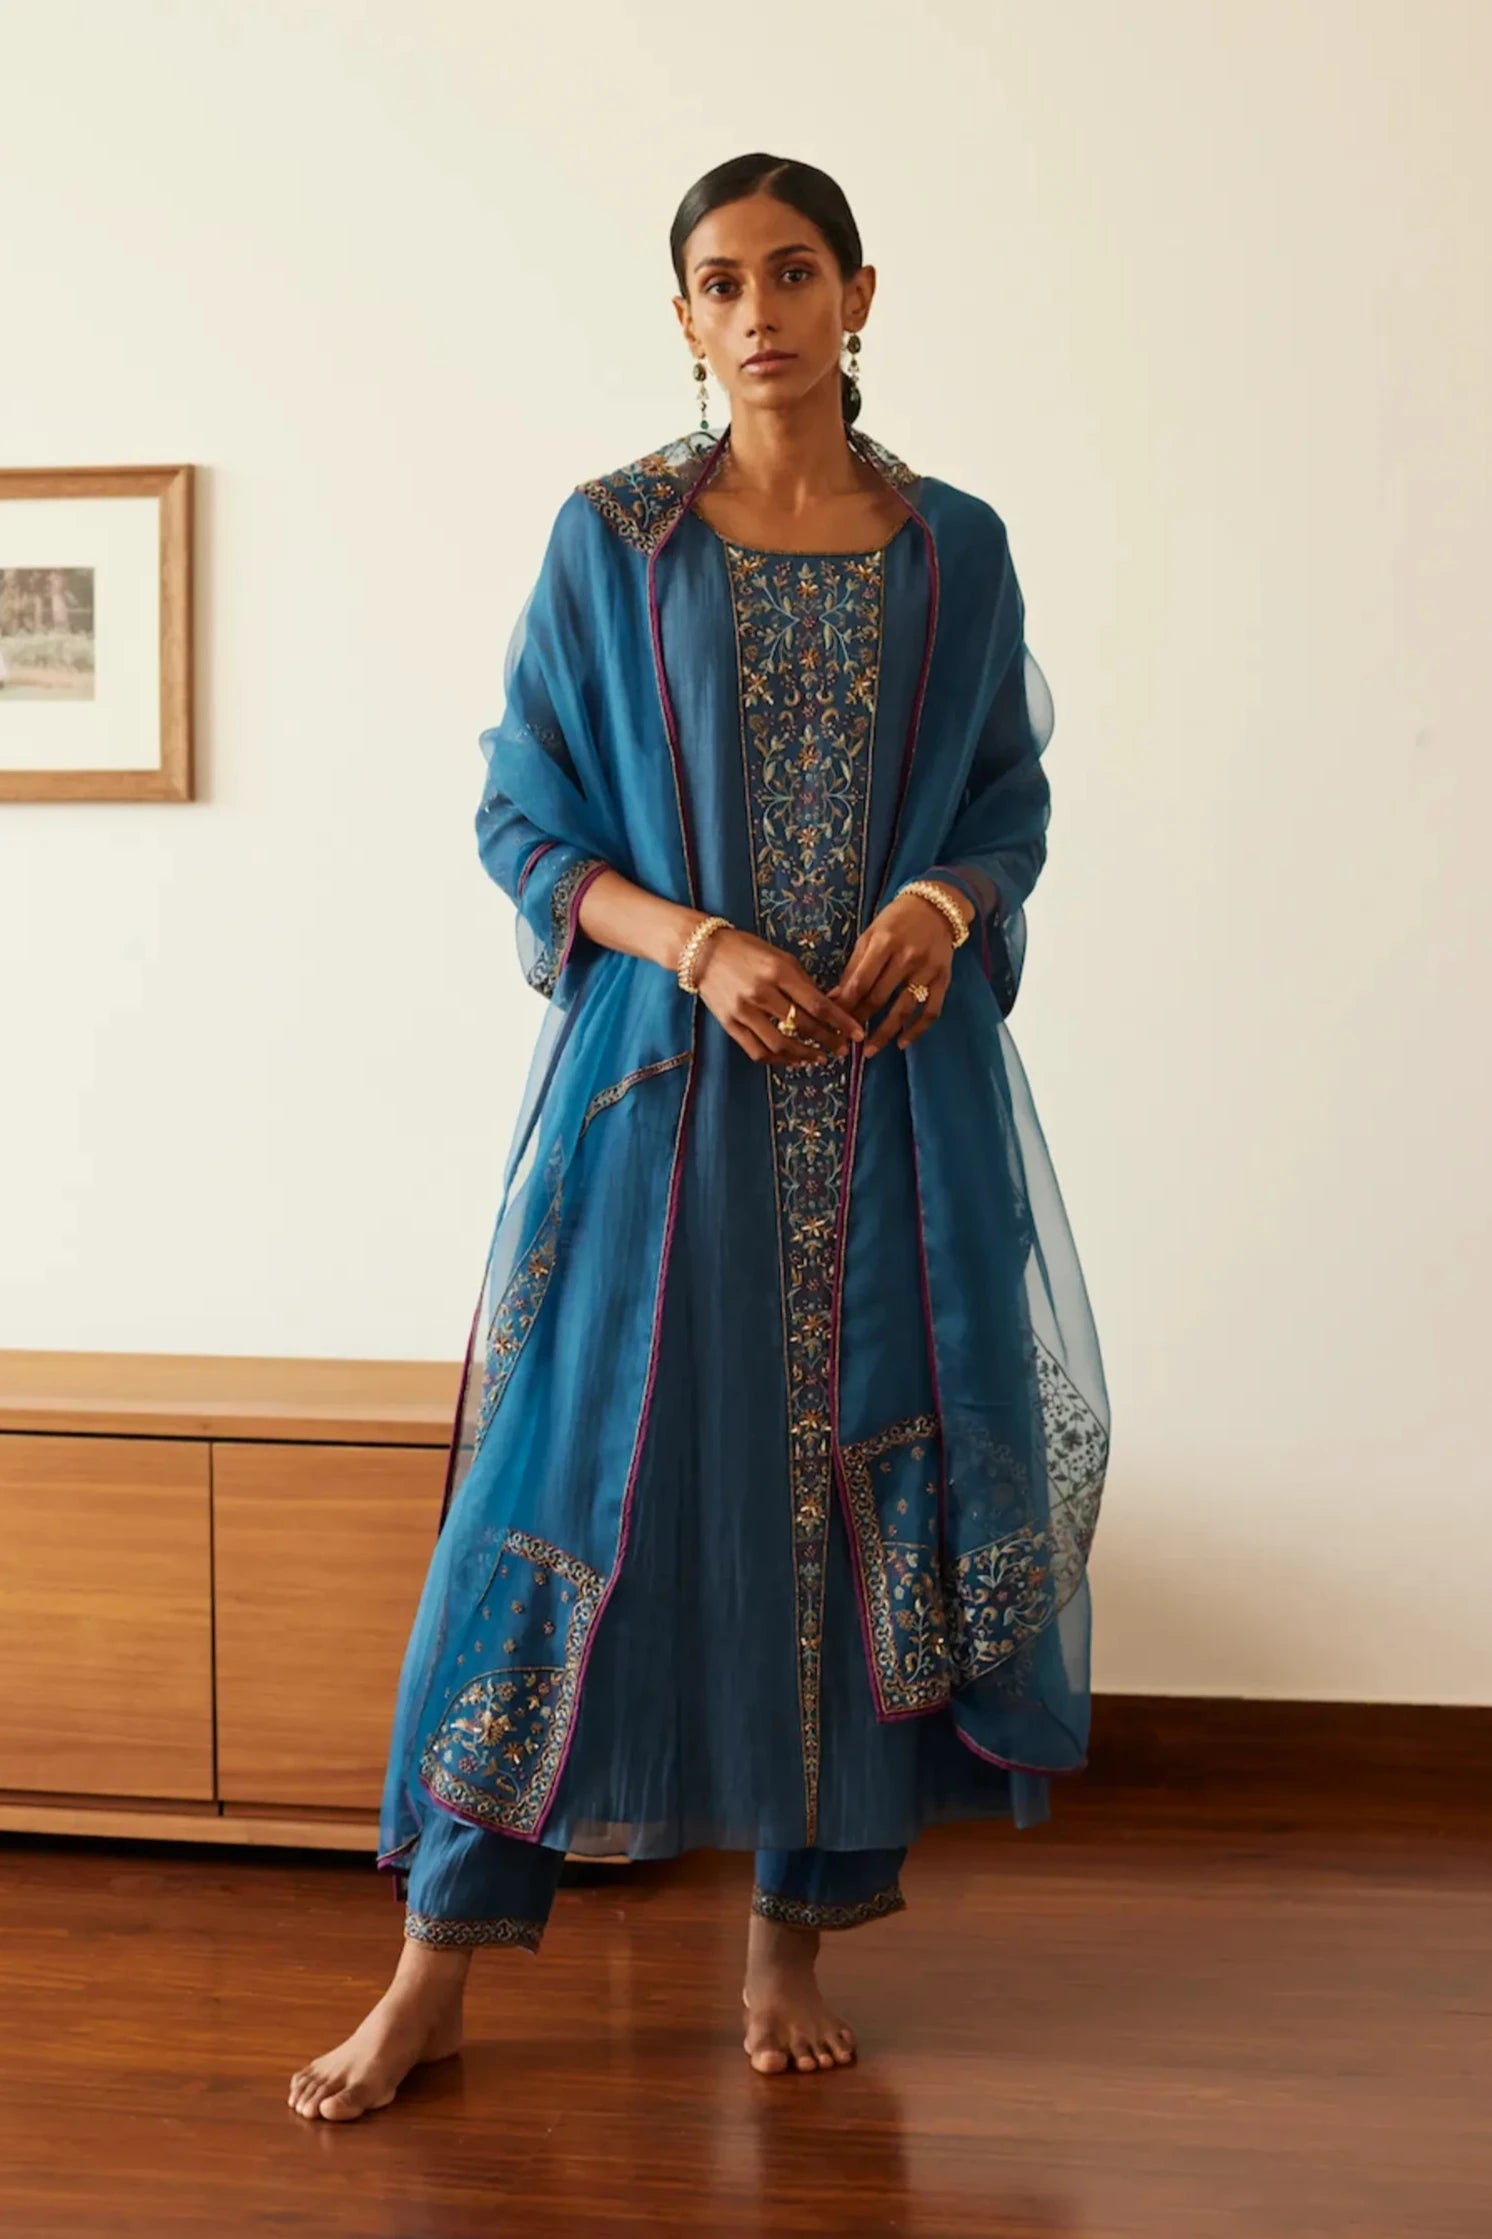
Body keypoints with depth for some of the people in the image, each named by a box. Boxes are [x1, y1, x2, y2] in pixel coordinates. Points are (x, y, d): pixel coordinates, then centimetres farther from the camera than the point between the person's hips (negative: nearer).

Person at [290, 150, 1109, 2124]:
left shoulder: (955, 548, 8)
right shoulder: (610, 539, 3)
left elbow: (1012, 792, 12)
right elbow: (521, 814, 2)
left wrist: (945, 899, -10)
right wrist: (694, 942, -13)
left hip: (896, 1092, 2)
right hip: (663, 1078, -2)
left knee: (860, 1480, 3)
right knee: (580, 1471, -3)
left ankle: (793, 1929, 18)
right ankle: (439, 1969, 6)